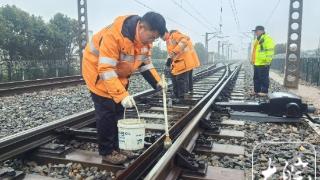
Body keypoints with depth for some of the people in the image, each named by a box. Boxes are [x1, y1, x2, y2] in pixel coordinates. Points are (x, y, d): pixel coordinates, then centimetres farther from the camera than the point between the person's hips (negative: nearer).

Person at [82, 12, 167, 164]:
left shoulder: (145, 38, -10)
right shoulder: (113, 35, -35)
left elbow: (145, 63, 2)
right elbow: (106, 69, -36)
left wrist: (157, 82, -12)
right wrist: (122, 95, -42)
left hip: (119, 74, 8)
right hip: (98, 71, -7)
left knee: (118, 111, 11)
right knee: (107, 113, -7)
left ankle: (117, 147, 24)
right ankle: (107, 152, 8)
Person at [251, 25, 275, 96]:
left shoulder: (267, 39, -9)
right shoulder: (257, 40, 21)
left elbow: (270, 50, -16)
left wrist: (267, 60, -21)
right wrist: (253, 60, 25)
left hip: (263, 63, -10)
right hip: (256, 63, 10)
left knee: (264, 78, -4)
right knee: (256, 78, 13)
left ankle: (264, 91, 3)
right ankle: (256, 91, 22)